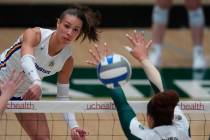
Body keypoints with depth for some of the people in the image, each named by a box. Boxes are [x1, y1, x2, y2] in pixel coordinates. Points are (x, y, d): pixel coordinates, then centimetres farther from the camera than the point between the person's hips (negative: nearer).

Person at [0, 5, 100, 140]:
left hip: (27, 94, 4)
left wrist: (73, 126, -23)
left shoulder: (67, 60, -15)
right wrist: (36, 83, -70)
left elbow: (63, 97, -8)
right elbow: (26, 59, -50)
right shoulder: (34, 34, -29)